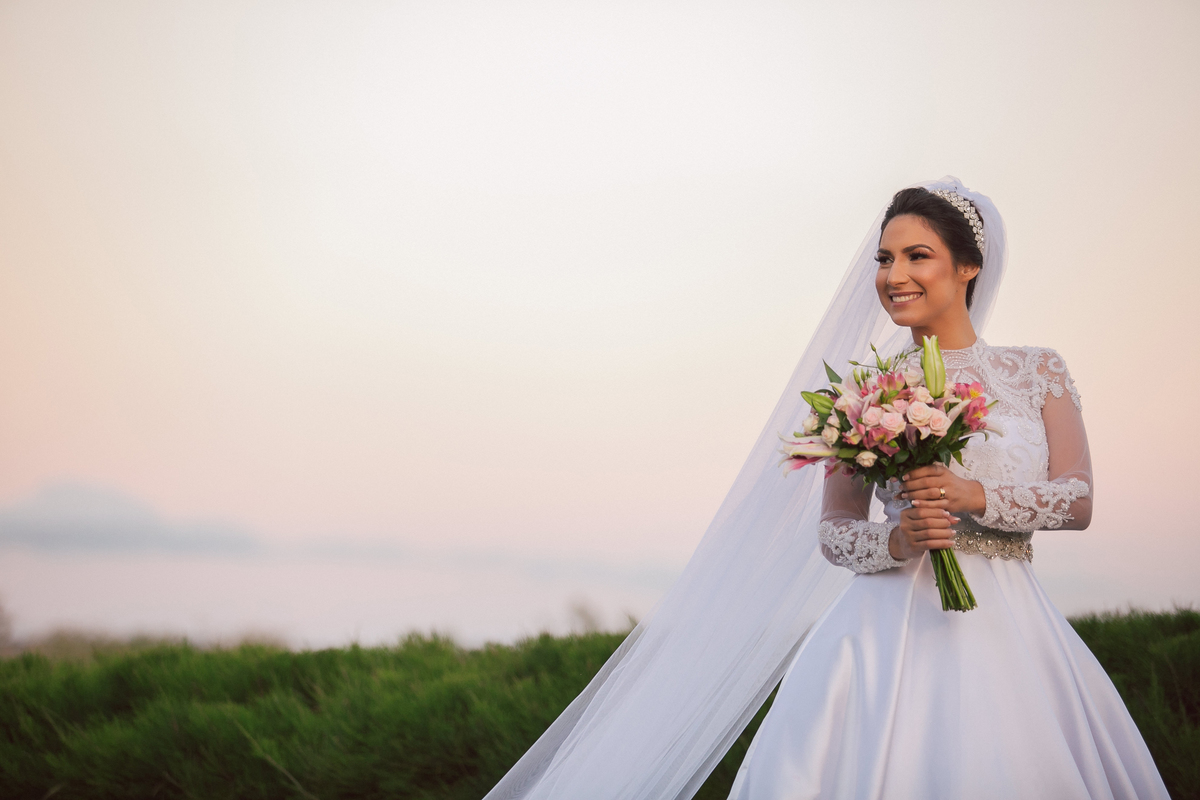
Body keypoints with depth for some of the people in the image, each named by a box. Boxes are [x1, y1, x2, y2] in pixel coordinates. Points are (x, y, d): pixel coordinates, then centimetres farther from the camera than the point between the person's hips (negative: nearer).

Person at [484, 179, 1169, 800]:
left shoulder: (1040, 371, 8)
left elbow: (1078, 500, 0)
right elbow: (831, 532, 5)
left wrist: (976, 497, -14)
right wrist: (894, 540, -16)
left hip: (1007, 631, 1)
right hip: (891, 631, -1)